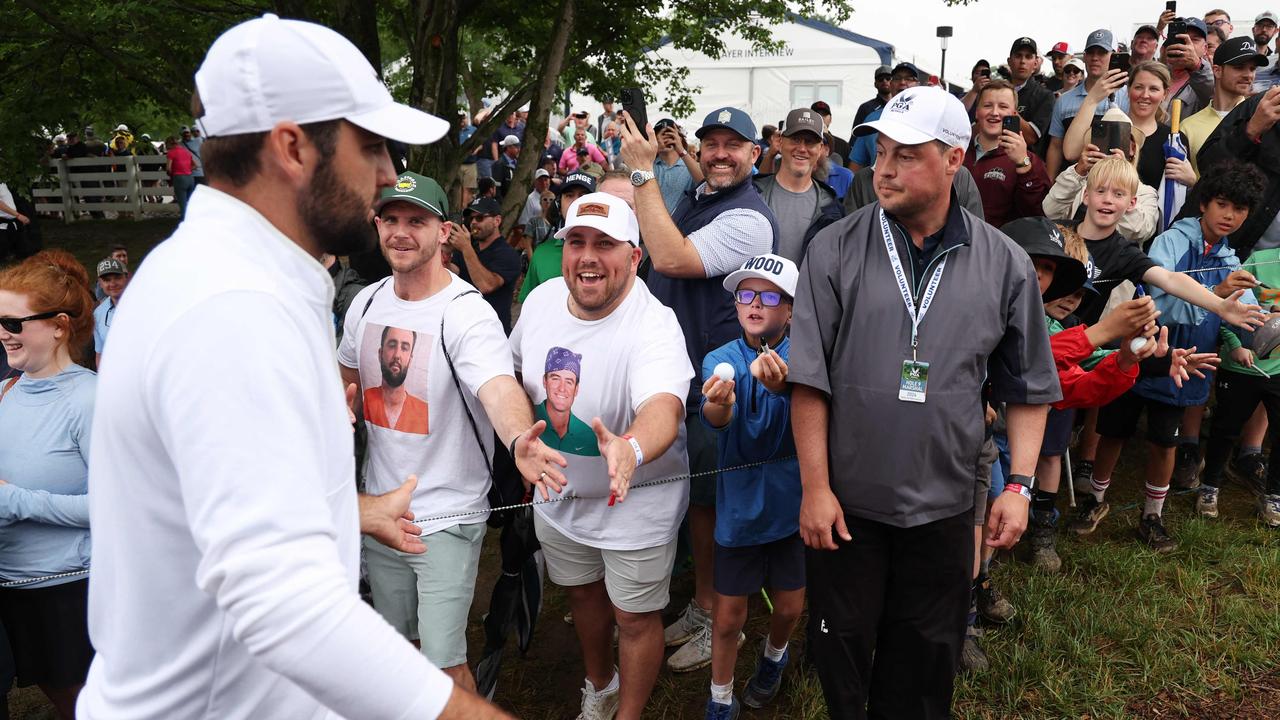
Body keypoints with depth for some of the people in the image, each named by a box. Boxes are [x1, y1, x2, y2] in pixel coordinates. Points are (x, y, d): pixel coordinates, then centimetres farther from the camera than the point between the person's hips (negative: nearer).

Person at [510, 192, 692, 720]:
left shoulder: (653, 325, -29)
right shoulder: (541, 299, -9)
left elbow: (663, 405, -48)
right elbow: (517, 372, 10)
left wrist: (631, 449, -68)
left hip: (635, 505, -6)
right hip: (557, 494, 6)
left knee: (634, 618, 11)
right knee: (582, 594, 26)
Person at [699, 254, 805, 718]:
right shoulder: (720, 360, -8)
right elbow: (714, 416, -28)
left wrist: (781, 386, -51)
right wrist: (718, 404, -52)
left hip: (791, 502, 1)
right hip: (740, 504, 0)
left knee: (790, 607, 17)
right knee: (728, 616, 8)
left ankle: (774, 655, 51)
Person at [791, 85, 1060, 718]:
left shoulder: (1004, 264, -1)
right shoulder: (835, 250, -6)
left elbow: (1029, 388, 6)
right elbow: (809, 381, -8)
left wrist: (1019, 484, -1)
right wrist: (815, 488, -9)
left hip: (943, 506, 1)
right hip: (845, 502, -1)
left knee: (924, 665, 17)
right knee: (840, 651, 15)